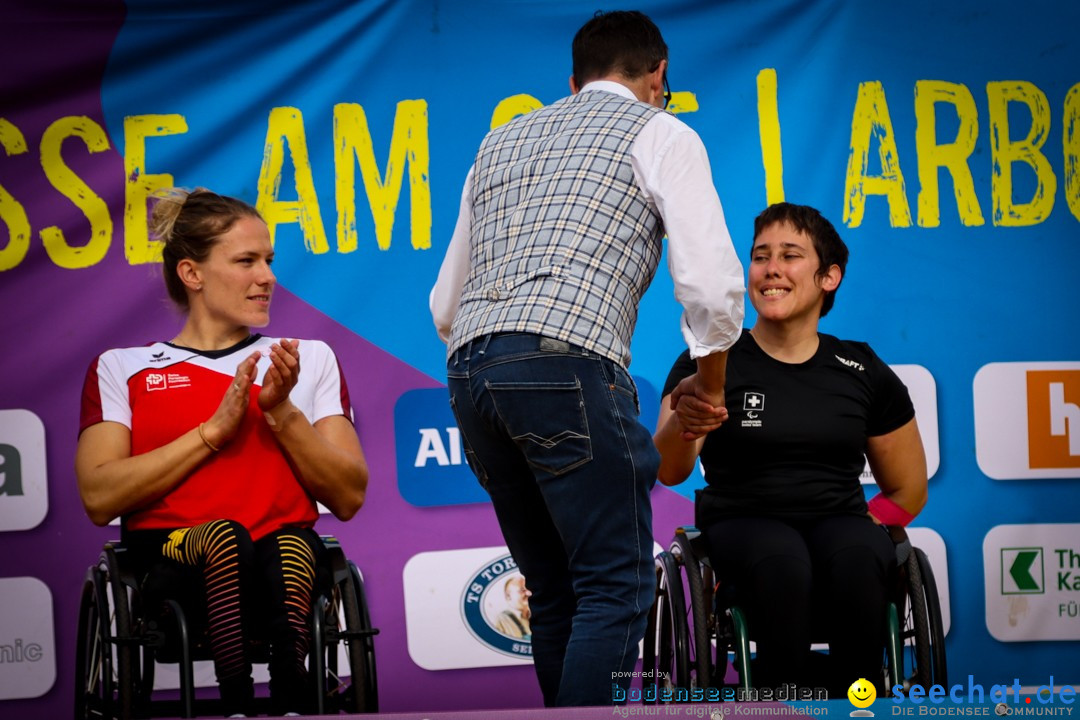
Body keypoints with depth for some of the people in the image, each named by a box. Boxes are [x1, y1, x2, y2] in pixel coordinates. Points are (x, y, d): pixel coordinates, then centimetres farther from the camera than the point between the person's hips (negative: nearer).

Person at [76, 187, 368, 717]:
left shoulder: (309, 359, 23)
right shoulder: (121, 369, 17)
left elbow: (349, 498, 13)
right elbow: (99, 498, 0)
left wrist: (282, 413, -1)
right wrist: (213, 431, -4)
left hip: (286, 555, 1)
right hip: (172, 567, -1)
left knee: (293, 544, -36)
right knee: (223, 536, -37)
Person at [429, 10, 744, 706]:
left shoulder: (502, 141, 29)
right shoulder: (660, 133, 11)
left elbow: (445, 302, 28)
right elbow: (711, 282, -1)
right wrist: (711, 381, 15)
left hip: (468, 368, 7)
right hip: (567, 361, -7)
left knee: (556, 591, 13)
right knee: (616, 588, -5)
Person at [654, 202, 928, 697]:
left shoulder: (862, 372, 8)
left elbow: (908, 492, 18)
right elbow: (670, 471, -13)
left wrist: (851, 542, 1)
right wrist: (682, 424, -35)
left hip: (840, 522, 2)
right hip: (743, 524, -1)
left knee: (856, 560, -34)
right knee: (782, 562, -36)